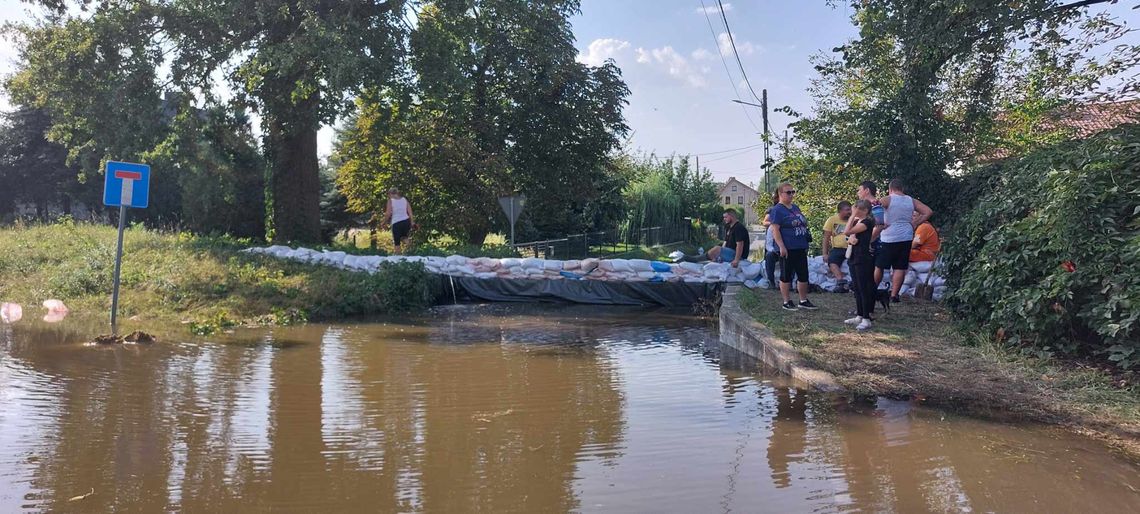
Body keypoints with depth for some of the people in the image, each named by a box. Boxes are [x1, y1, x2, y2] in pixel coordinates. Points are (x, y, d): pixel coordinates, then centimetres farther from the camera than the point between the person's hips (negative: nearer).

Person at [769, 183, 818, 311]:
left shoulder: (795, 207, 15)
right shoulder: (777, 210, -9)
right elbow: (775, 230, -15)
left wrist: (806, 244, 18)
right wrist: (782, 246, -22)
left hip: (800, 247, 8)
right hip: (787, 249, -8)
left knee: (803, 275, 11)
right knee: (786, 276, 1)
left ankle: (803, 301, 21)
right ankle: (787, 302, 10)